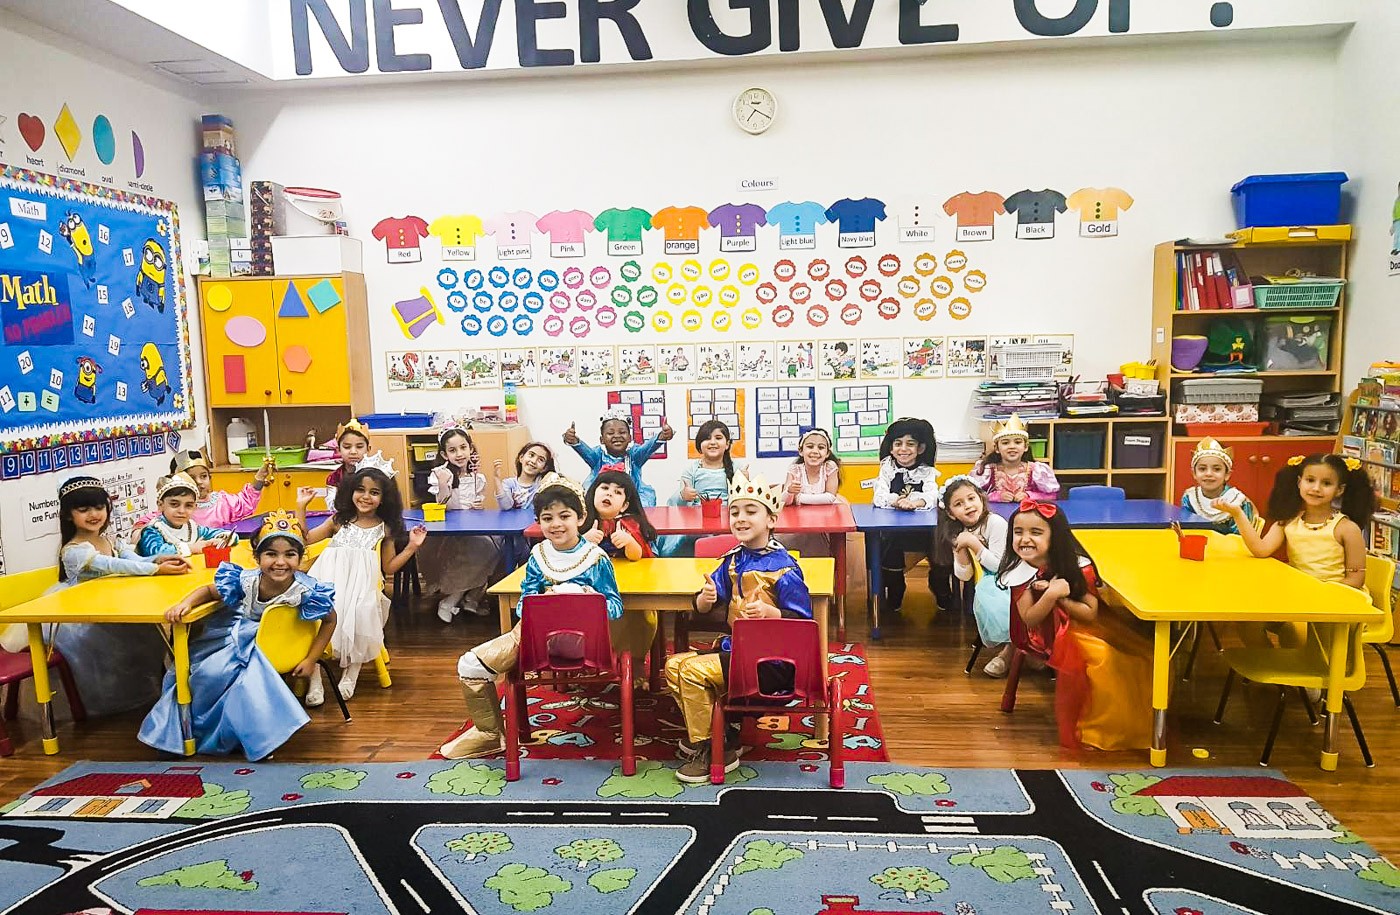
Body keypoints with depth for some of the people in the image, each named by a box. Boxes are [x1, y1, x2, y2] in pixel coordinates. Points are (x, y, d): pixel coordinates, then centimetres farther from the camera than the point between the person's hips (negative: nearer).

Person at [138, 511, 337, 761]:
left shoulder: (306, 590, -30)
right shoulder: (246, 580, -24)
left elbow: (330, 620, -13)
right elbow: (209, 591, -4)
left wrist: (311, 659, -12)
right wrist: (185, 603, -24)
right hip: (235, 634, 2)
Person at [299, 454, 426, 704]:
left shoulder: (385, 529, 15)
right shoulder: (339, 521, 17)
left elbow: (389, 567, 16)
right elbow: (304, 539, 16)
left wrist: (412, 547, 8)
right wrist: (301, 507, 15)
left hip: (361, 583, -1)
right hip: (330, 578, 1)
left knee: (358, 615, -33)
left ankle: (351, 672, -13)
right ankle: (314, 678, -19)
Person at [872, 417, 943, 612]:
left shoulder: (927, 471, 4)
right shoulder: (887, 468, 4)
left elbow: (931, 497, -15)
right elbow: (879, 498, -11)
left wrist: (914, 503, -38)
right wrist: (896, 502, -33)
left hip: (923, 528, 1)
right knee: (890, 542, -30)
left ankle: (942, 591, 9)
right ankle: (893, 594, -2)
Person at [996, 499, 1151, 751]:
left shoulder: (1076, 566, -9)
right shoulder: (1019, 573, -13)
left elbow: (1091, 613, -9)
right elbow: (1029, 619, -16)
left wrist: (1061, 598, -22)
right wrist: (1051, 594, -30)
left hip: (1082, 626, 4)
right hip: (1048, 635, -4)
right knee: (1100, 657, -28)